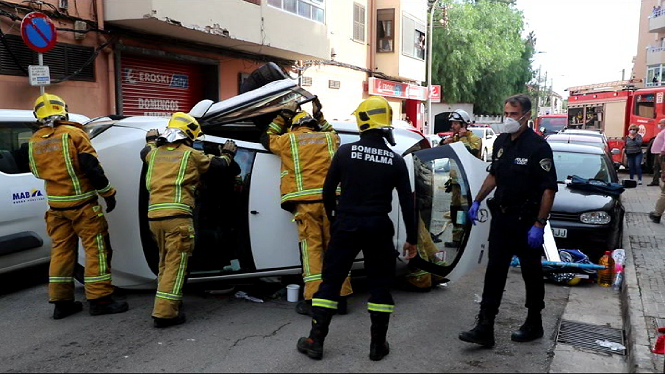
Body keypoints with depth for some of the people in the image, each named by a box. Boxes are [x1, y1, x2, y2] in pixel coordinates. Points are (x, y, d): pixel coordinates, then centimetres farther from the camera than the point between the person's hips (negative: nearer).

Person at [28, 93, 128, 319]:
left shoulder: (35, 141, 6)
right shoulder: (73, 134, -12)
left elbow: (37, 171, 18)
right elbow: (92, 167, -15)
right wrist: (108, 192, -6)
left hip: (56, 205, 6)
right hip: (81, 203, -6)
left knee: (61, 249, 12)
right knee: (96, 248, 0)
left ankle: (61, 302, 17)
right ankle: (99, 299, 0)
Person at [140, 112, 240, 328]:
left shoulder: (156, 153, 17)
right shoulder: (190, 154, 2)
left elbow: (144, 153, 42)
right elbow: (218, 165, 11)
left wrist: (151, 141, 62)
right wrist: (227, 154, 32)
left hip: (154, 214, 7)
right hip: (176, 214, -7)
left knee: (165, 260, 21)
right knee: (175, 263, -5)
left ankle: (166, 303, 31)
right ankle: (164, 312, -9)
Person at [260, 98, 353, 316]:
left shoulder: (288, 139, 10)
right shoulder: (329, 138, 16)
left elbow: (267, 138, 31)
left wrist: (285, 114, 36)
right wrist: (319, 115, 45)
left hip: (305, 202, -2)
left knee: (311, 247, -1)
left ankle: (313, 300, -4)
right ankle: (341, 298, 12)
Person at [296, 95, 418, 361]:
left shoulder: (345, 152, -6)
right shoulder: (396, 160, -2)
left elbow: (328, 190, 0)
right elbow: (407, 202, 0)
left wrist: (333, 217, 17)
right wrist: (412, 238, 8)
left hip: (346, 226, 0)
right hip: (378, 228, 1)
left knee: (331, 281, 8)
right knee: (380, 284, 13)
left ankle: (315, 342, 13)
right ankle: (378, 345, 17)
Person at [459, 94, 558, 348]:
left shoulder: (538, 146, -14)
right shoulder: (501, 142, 8)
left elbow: (549, 188, -16)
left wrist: (539, 225, -20)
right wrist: (477, 201, 14)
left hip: (526, 221, -6)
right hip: (501, 217, 6)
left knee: (531, 273, 9)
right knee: (494, 270, 4)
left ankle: (534, 324, 28)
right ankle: (485, 328, 7)